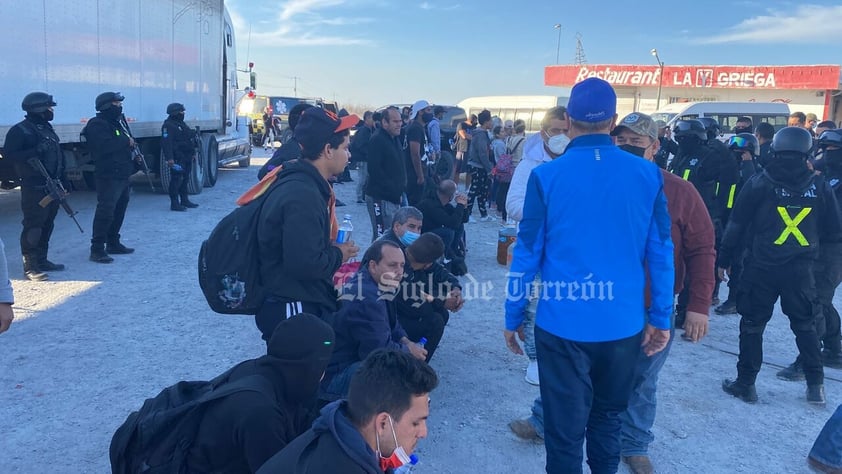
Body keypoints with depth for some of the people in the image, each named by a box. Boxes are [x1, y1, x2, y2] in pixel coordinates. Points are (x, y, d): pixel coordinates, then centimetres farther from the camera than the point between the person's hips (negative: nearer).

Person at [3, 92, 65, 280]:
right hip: (34, 188, -8)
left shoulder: (47, 128, 17)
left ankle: (41, 260, 24)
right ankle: (30, 267, -5)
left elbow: (57, 155, 21)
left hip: (52, 186, 9)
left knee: (47, 225, 14)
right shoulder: (20, 130, -9)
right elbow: (9, 154, -17)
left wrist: (62, 179, 16)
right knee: (33, 227, -8)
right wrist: (36, 150, -26)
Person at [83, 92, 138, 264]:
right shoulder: (97, 124, -10)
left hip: (123, 175, 10)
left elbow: (125, 146, 26)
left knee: (119, 212, 16)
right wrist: (127, 142, -16)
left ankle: (113, 243, 26)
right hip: (109, 177, -10)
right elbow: (105, 146, -26)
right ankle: (97, 249, -10)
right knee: (105, 212, -12)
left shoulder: (118, 122, 20)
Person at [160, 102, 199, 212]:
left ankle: (185, 201, 25)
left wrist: (193, 153, 26)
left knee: (185, 179, 16)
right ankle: (174, 203, -6)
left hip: (186, 157, 10)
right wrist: (169, 158, -28)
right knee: (176, 180, -9)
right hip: (177, 158, -10)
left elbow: (190, 139, 28)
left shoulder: (181, 124, 19)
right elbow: (166, 143, -22)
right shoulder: (168, 125, -13)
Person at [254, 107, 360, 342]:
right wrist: (338, 255, -12)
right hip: (294, 313, -10)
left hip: (308, 306, 10)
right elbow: (304, 264, -30)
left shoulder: (304, 184, 10)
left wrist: (333, 251, 1)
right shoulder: (302, 195, -23)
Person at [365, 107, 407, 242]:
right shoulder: (377, 140, -13)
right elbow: (374, 170, -22)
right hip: (380, 198, -9)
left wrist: (401, 188, 9)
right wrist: (393, 189, -20)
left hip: (394, 197, 9)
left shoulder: (394, 139, 16)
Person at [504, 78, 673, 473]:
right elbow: (660, 252, 0)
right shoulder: (648, 175, -3)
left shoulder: (546, 176, -10)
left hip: (563, 323, -3)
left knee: (565, 429, 10)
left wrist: (513, 317, 4)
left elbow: (527, 254, -6)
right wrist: (661, 318, 10)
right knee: (607, 417, 24)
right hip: (624, 323, 3)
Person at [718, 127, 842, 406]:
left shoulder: (759, 183, -7)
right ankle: (815, 385, 23)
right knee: (805, 325, 18)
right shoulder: (819, 187, 0)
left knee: (752, 323, 8)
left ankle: (745, 383, 12)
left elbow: (737, 225, -5)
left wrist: (724, 258, 4)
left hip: (762, 266, -2)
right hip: (800, 269, 3)